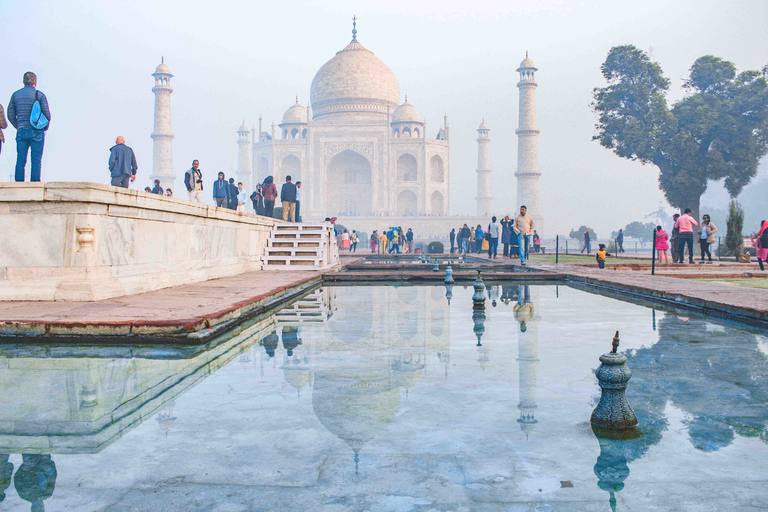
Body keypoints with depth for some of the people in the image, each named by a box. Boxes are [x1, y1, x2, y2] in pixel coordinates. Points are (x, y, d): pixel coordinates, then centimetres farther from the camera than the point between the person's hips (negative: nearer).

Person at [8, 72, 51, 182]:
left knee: (20, 160, 5)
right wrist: (45, 128, 9)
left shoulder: (15, 95, 10)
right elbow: (47, 114, -6)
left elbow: (10, 115, 9)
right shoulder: (39, 95, -2)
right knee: (36, 160, -2)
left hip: (21, 131, 3)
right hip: (36, 132, -3)